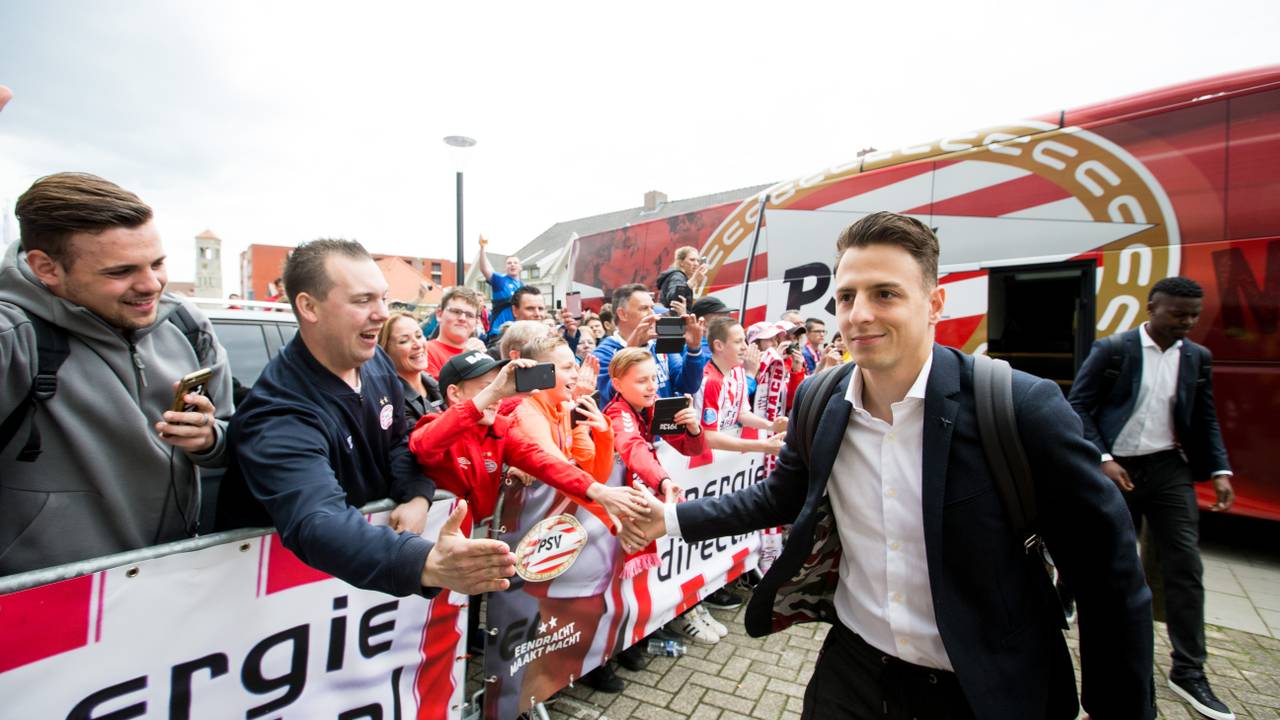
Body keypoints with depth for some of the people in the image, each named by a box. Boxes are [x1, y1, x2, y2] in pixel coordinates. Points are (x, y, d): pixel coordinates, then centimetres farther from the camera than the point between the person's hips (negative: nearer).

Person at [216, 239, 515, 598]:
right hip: (292, 569, -5)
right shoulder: (277, 417, -25)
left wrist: (417, 497, -14)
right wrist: (429, 563, -55)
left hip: (373, 531, 5)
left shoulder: (374, 360, -4)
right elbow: (318, 525, -39)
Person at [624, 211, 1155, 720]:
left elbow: (1109, 574, -11)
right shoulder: (818, 400, -8)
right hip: (851, 667, 3)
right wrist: (673, 518, -1)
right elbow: (781, 495, 5)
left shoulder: (1022, 406, -20)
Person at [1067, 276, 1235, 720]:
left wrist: (1219, 471, 2)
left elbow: (1205, 420, 13)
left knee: (1185, 568, 3)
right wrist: (1102, 459, -16)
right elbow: (1078, 406, -8)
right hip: (1116, 468, -3)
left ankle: (1188, 671, 16)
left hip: (1169, 469, 4)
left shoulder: (1198, 358, 7)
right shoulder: (1112, 350, -7)